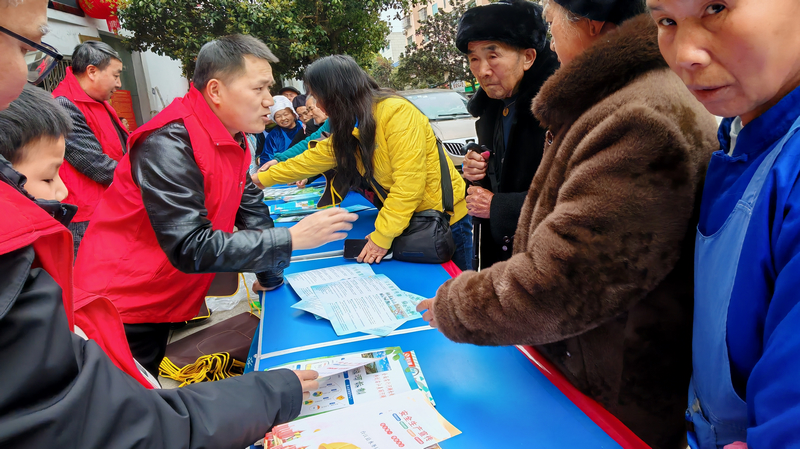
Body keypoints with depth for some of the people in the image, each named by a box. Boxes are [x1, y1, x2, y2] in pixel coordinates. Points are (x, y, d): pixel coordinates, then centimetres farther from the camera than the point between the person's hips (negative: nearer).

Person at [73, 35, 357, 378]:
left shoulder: (233, 139, 2)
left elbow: (251, 208, 8)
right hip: (121, 313, -8)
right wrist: (292, 238, -29)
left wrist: (271, 278, 4)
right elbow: (190, 249, -30)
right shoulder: (170, 143, -26)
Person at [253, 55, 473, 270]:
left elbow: (409, 182, -27)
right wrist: (263, 178, 20)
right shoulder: (350, 126, 2)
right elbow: (312, 159, 14)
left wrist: (382, 236, -23)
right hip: (410, 222, 7)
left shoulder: (396, 113, -23)